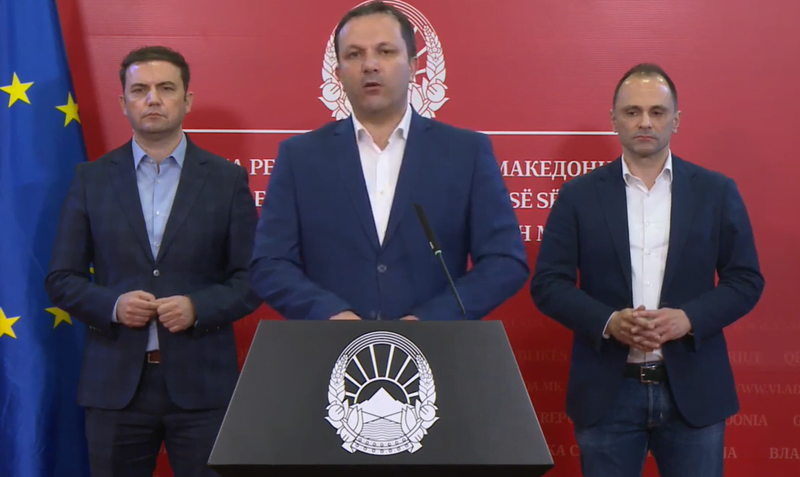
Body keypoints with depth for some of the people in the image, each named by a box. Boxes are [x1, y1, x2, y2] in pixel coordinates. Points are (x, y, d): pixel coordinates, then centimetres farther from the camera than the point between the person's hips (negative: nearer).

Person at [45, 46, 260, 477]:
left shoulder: (227, 179, 5)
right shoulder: (92, 179, 8)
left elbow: (251, 278, 4)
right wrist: (111, 305, -11)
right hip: (115, 383, 1)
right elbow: (62, 279, 8)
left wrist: (198, 308, -13)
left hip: (201, 382, -1)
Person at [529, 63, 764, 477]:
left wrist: (689, 318, -13)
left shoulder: (716, 191, 5)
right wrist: (608, 322, -15)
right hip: (607, 393, 0)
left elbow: (746, 279, 4)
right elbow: (548, 283, 1)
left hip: (693, 391, 1)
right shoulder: (579, 195, 4)